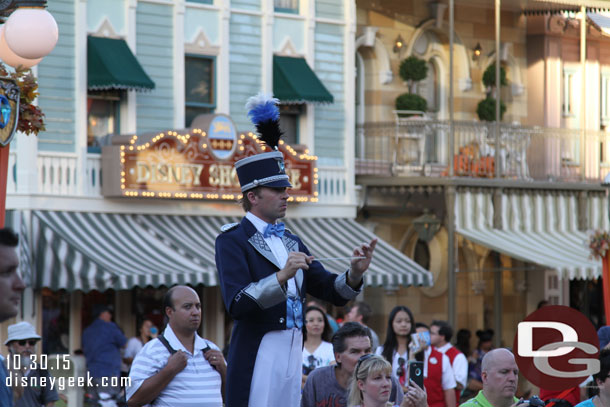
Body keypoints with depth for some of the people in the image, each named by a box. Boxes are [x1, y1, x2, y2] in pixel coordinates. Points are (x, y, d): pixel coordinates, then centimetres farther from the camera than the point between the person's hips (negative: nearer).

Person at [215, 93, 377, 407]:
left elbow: (331, 291, 16)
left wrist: (355, 273, -5)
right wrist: (281, 276, -27)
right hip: (257, 356, -7)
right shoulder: (232, 240, -5)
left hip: (292, 353, 7)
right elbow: (237, 305, -17)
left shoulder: (290, 241, 18)